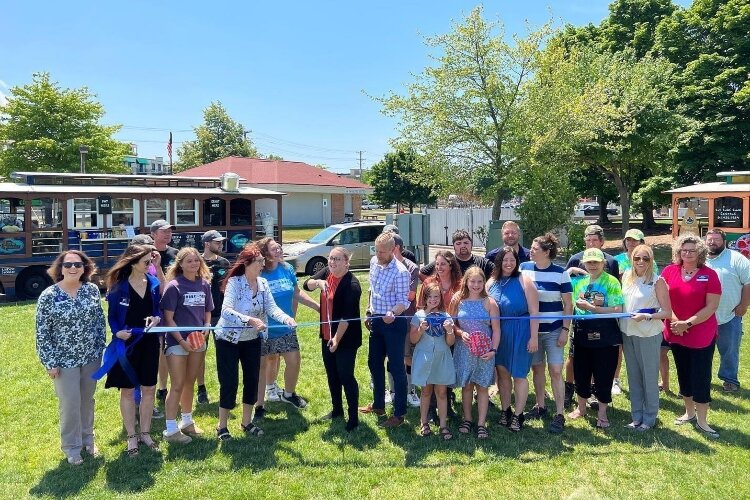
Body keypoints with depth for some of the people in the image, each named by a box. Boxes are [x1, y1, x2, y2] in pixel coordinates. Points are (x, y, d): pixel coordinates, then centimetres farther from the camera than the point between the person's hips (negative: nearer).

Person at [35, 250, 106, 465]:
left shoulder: (92, 289, -3)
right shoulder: (48, 296, -13)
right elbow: (42, 332, -9)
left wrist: (101, 348, 5)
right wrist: (49, 362, -10)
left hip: (91, 357, 3)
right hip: (65, 360, -3)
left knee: (87, 400, 16)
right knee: (70, 404, 5)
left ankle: (88, 439, 35)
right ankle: (71, 447, 24)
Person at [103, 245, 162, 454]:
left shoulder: (153, 283, 0)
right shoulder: (119, 286, -11)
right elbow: (112, 317, -5)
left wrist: (156, 318, -13)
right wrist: (117, 332, -23)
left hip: (149, 343, 4)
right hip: (126, 343, -4)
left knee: (149, 389, 11)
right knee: (127, 391, 9)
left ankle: (145, 433, 27)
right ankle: (131, 437, 23)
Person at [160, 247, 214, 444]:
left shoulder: (204, 284, 4)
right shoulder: (174, 286, -11)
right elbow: (168, 318, -11)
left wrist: (206, 328, -4)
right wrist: (182, 341, -16)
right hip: (177, 342, -5)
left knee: (189, 383, 18)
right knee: (177, 386, 1)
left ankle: (187, 422, 33)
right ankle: (171, 430, 12)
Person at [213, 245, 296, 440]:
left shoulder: (263, 284, -3)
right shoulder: (234, 282, -21)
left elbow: (271, 307, -13)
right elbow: (226, 310, -33)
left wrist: (285, 318, -33)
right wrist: (250, 320, -45)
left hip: (252, 339, 6)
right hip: (228, 339, -6)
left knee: (252, 380, 11)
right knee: (229, 382, 0)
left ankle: (246, 422, 29)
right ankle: (222, 426, 19)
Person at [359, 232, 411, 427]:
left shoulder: (400, 272, -20)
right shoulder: (374, 262, 3)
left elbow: (403, 302, -20)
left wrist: (393, 313, -39)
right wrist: (369, 312, 17)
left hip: (394, 322, -8)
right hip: (376, 320, 8)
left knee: (396, 367, 1)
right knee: (374, 363, 18)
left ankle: (399, 414, 12)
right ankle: (378, 405, 35)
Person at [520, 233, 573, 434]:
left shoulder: (560, 273, -5)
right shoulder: (524, 268, 1)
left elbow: (568, 304, -2)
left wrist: (565, 330, -8)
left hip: (553, 330, -3)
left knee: (555, 371, -5)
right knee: (536, 368, 12)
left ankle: (559, 415, 2)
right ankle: (540, 406, 27)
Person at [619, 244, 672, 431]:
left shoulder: (657, 281, -9)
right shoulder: (626, 277, 4)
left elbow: (667, 312, -9)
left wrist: (646, 316, -21)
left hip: (648, 335, -5)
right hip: (628, 333, 5)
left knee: (649, 377, 6)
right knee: (633, 377, 14)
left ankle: (649, 418, 20)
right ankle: (636, 416, 26)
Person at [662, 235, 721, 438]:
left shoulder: (709, 275, -9)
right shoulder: (669, 271, -1)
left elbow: (712, 306, -11)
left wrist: (687, 323, -16)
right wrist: (674, 320, -12)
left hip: (702, 335, -3)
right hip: (675, 334, 3)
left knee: (701, 377, 1)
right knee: (683, 374, 16)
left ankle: (702, 420, 13)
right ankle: (689, 412, 32)